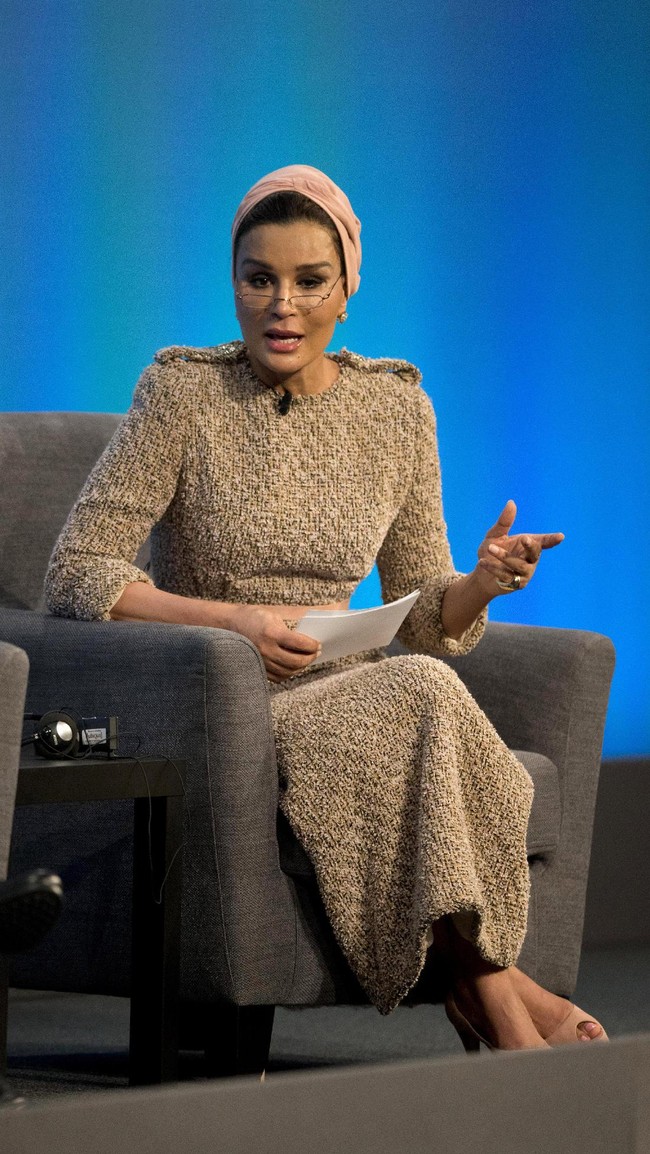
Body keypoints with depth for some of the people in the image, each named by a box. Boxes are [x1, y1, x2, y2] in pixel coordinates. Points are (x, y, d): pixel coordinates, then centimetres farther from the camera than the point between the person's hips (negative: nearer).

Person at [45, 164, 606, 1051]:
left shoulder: (396, 407, 7)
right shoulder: (182, 393, -5)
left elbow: (423, 619, 11)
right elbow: (76, 577, -10)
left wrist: (485, 582, -12)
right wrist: (234, 620, -21)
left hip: (349, 704, 4)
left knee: (418, 698, -33)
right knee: (420, 697, -31)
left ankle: (481, 986, -21)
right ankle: (498, 987, -23)